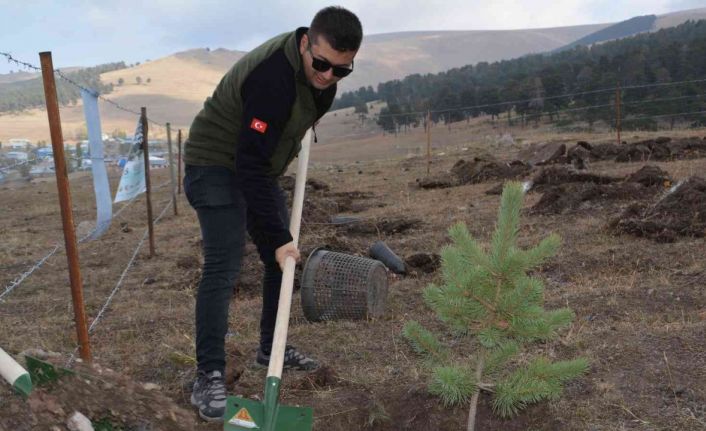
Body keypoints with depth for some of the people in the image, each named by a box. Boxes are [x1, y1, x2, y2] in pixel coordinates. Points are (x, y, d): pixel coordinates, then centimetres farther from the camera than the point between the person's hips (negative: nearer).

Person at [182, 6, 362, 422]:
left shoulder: (319, 68, -6)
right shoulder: (272, 77, -32)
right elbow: (250, 165, -32)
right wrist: (276, 236, -30)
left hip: (258, 165, 8)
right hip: (217, 165, -8)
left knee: (283, 258, 9)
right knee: (223, 267, -16)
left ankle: (271, 348, 24)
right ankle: (209, 376, -9)